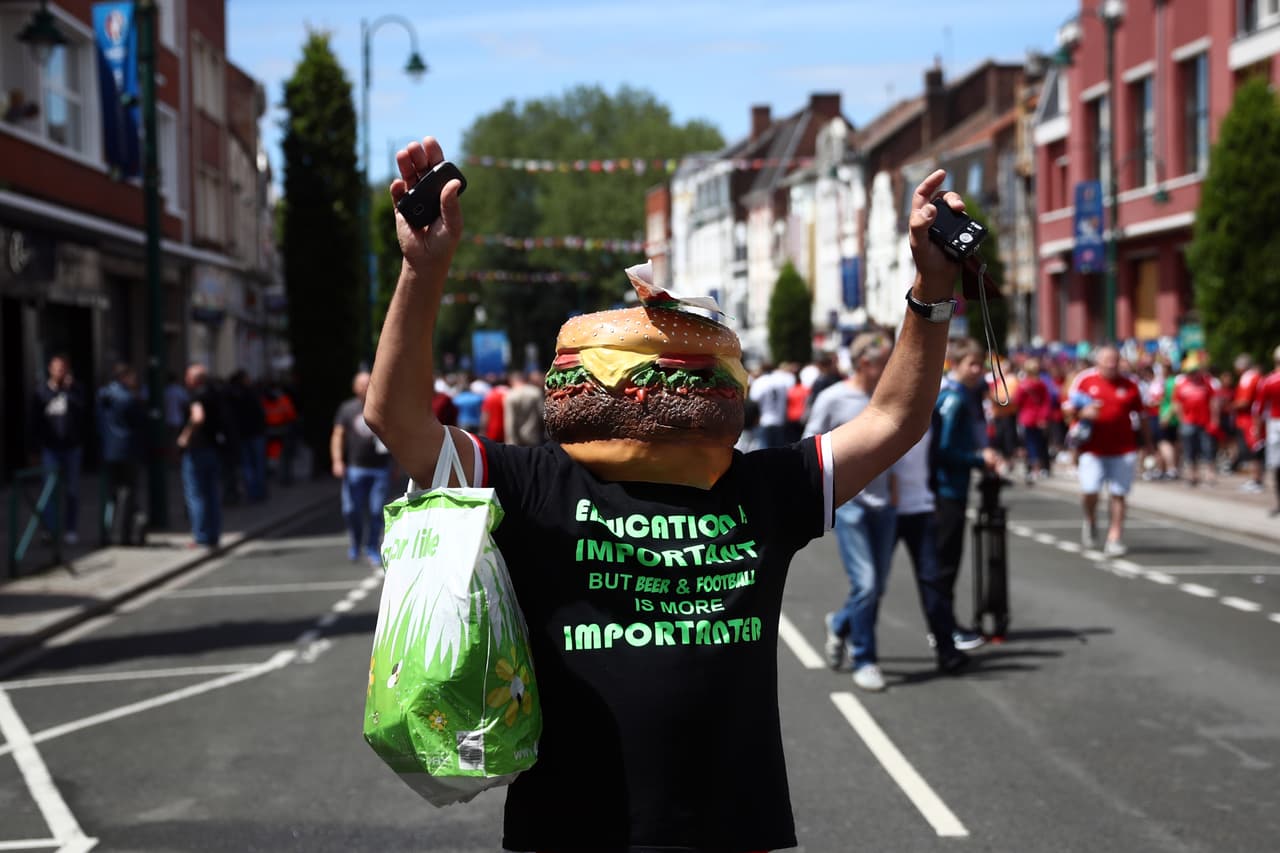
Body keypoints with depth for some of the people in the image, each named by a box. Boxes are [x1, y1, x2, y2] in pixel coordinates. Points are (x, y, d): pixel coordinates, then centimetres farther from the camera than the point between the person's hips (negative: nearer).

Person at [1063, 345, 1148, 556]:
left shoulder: (1129, 385, 6)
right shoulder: (1084, 380, 3)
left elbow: (1140, 415, 15)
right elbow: (1067, 409, 7)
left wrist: (1147, 441, 14)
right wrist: (1082, 413, -13)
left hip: (1123, 450, 1)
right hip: (1093, 449, -1)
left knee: (1118, 494, -1)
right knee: (1089, 491, -10)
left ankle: (1114, 538, 6)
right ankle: (1090, 521, 22)